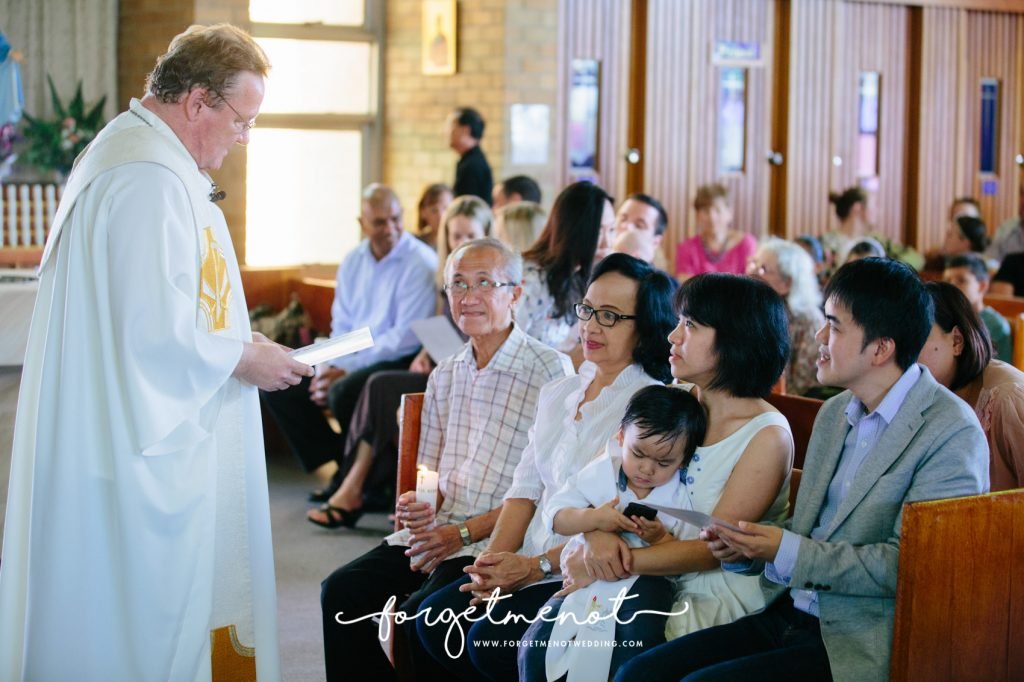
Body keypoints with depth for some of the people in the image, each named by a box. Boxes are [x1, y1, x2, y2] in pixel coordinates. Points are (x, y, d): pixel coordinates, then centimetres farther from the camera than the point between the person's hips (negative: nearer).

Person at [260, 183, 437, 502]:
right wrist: (327, 368, -6)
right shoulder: (353, 261, 10)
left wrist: (347, 369, -19)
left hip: (398, 363, -8)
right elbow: (341, 326, 13)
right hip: (349, 360, 8)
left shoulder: (421, 263, -13)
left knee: (344, 392, -35)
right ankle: (341, 467, 1)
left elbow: (405, 339, -18)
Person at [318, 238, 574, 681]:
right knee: (341, 591, -11)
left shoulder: (549, 371, -9)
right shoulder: (444, 377, 16)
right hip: (434, 532, 7)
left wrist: (466, 532, -15)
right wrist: (413, 505, -2)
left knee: (422, 613, -27)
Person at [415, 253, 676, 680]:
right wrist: (492, 561, -4)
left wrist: (539, 566, -20)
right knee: (434, 619, -13)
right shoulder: (557, 394, 17)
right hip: (527, 563, 7)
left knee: (491, 641, -24)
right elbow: (526, 489, 13)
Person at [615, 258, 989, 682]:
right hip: (789, 616, 8)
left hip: (862, 644, -8)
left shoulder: (951, 434, -11)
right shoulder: (834, 413, 15)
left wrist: (788, 552, -18)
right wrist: (746, 549, 0)